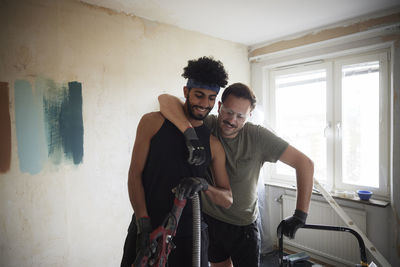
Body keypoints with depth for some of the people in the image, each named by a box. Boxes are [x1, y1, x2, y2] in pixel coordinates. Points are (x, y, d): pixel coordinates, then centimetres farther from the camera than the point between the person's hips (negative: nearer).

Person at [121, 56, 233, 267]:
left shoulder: (213, 144, 2)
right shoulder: (153, 122, -2)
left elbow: (228, 200, 3)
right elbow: (135, 175, -4)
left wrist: (204, 186, -18)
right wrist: (144, 225, -11)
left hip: (189, 234, 2)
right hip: (146, 228, -1)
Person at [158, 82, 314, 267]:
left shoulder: (258, 137, -18)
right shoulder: (206, 126, -17)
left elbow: (305, 163, -15)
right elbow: (165, 100, -27)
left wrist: (300, 216, -18)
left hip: (243, 225, -1)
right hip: (208, 219, 2)